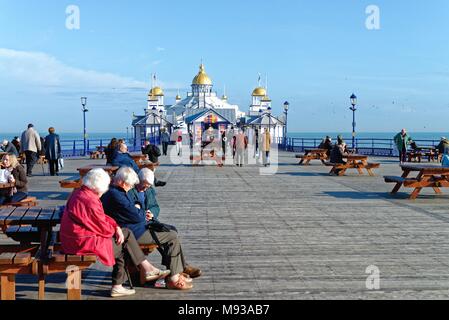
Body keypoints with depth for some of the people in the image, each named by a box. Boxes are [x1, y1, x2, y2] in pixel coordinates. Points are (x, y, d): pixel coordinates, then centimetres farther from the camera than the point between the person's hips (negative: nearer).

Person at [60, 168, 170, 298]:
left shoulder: (80, 193, 7)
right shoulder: (90, 202, -26)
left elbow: (102, 217, 12)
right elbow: (105, 229, -19)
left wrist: (117, 228, -1)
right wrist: (115, 229, 3)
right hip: (83, 243, -10)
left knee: (127, 233, 9)